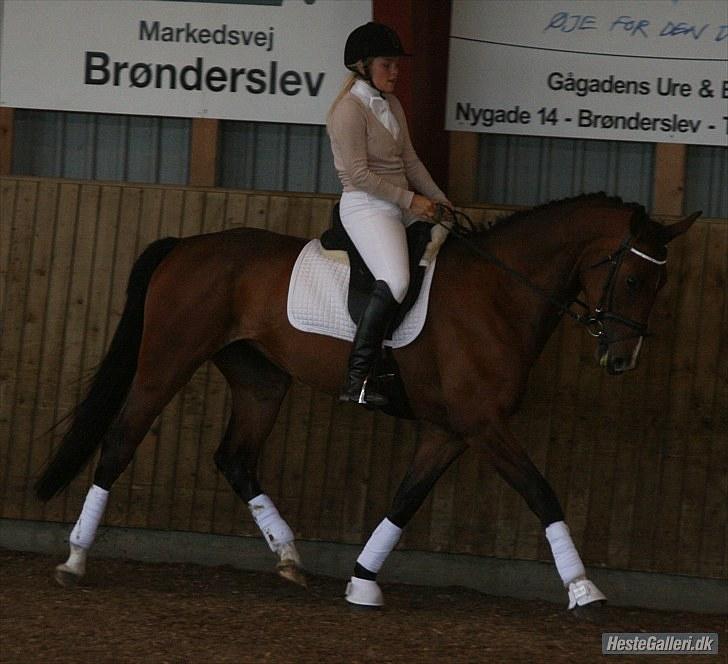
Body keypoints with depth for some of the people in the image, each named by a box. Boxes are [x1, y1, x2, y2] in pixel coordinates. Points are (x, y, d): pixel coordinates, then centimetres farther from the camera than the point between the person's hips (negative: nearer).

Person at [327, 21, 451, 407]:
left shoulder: (391, 104, 15)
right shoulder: (350, 109, -12)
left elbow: (410, 161, 19)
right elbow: (359, 174, -17)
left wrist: (439, 201, 10)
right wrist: (410, 199, -16)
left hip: (403, 205, 10)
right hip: (365, 206, -10)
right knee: (395, 281, -30)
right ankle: (356, 382, -31)